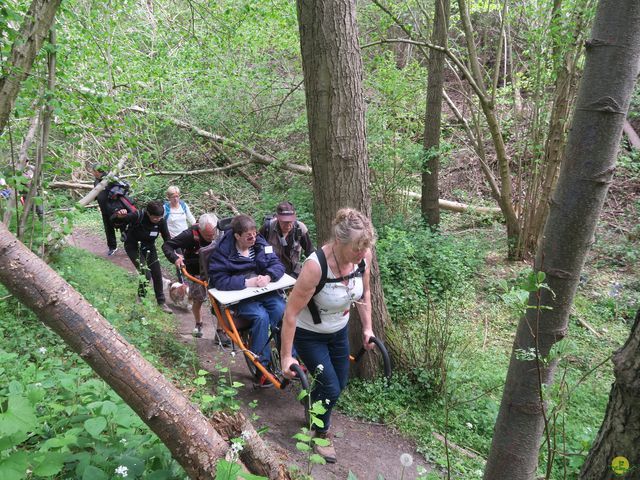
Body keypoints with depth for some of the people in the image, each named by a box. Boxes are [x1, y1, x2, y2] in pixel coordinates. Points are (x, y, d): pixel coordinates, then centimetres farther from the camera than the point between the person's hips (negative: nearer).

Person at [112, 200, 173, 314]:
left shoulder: (161, 220, -20)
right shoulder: (137, 216, -31)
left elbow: (167, 239, -11)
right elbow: (113, 220, -26)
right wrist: (119, 215, -50)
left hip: (149, 247, 4)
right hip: (133, 247, -4)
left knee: (157, 274, 3)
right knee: (146, 274, -15)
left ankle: (161, 302, 19)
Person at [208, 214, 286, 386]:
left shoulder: (261, 244, 6)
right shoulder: (223, 251, -6)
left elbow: (277, 264, 4)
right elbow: (219, 280, -14)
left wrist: (268, 277, -19)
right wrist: (246, 282, -22)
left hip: (265, 291, 4)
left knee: (281, 309, -26)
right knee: (261, 316, -31)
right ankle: (263, 367, -20)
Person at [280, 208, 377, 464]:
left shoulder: (363, 256, -21)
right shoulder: (315, 266, -38)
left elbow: (364, 293, 0)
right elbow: (291, 313, -30)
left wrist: (367, 327, 4)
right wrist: (286, 356, -24)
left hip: (339, 330, 6)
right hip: (309, 335, -5)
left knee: (340, 383, 18)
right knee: (330, 389, 0)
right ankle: (321, 433, 32)